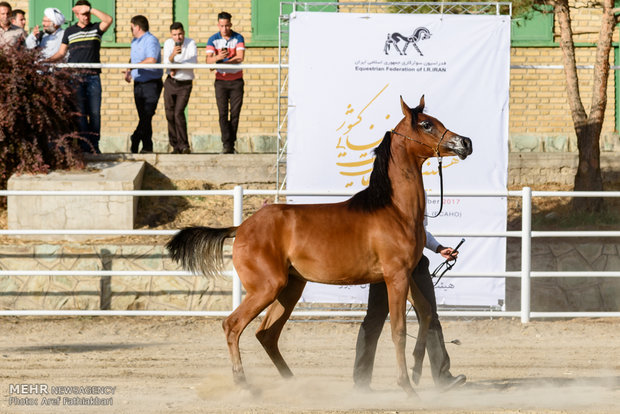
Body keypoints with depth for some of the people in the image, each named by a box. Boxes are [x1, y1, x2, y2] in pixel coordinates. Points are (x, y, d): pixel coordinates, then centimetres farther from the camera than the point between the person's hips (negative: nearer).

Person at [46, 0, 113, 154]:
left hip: (93, 77, 0)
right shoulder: (69, 31, 14)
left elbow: (108, 20, -9)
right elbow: (61, 53, 16)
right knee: (79, 112, -7)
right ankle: (84, 145, -8)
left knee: (94, 112, -1)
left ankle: (94, 145, 3)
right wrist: (47, 61, 0)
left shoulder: (96, 29, 10)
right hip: (75, 76, 0)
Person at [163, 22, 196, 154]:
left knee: (179, 113, -16)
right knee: (170, 115, 1)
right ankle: (175, 146, 10)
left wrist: (176, 68, -17)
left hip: (185, 84, -3)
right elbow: (167, 62, -13)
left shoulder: (191, 43, -8)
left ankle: (184, 145, -12)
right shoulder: (168, 43, -1)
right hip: (170, 83, 3)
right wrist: (173, 54, -33)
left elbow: (193, 62, -17)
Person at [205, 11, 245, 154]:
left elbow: (240, 58, -17)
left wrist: (222, 61, -20)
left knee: (235, 113, -1)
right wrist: (218, 57, -36)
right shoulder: (213, 40, -3)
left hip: (236, 80, 0)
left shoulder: (238, 38, -4)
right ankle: (226, 144, -13)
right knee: (223, 113, -9)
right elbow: (209, 60, -14)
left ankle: (231, 143, 7)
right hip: (221, 81, 0)